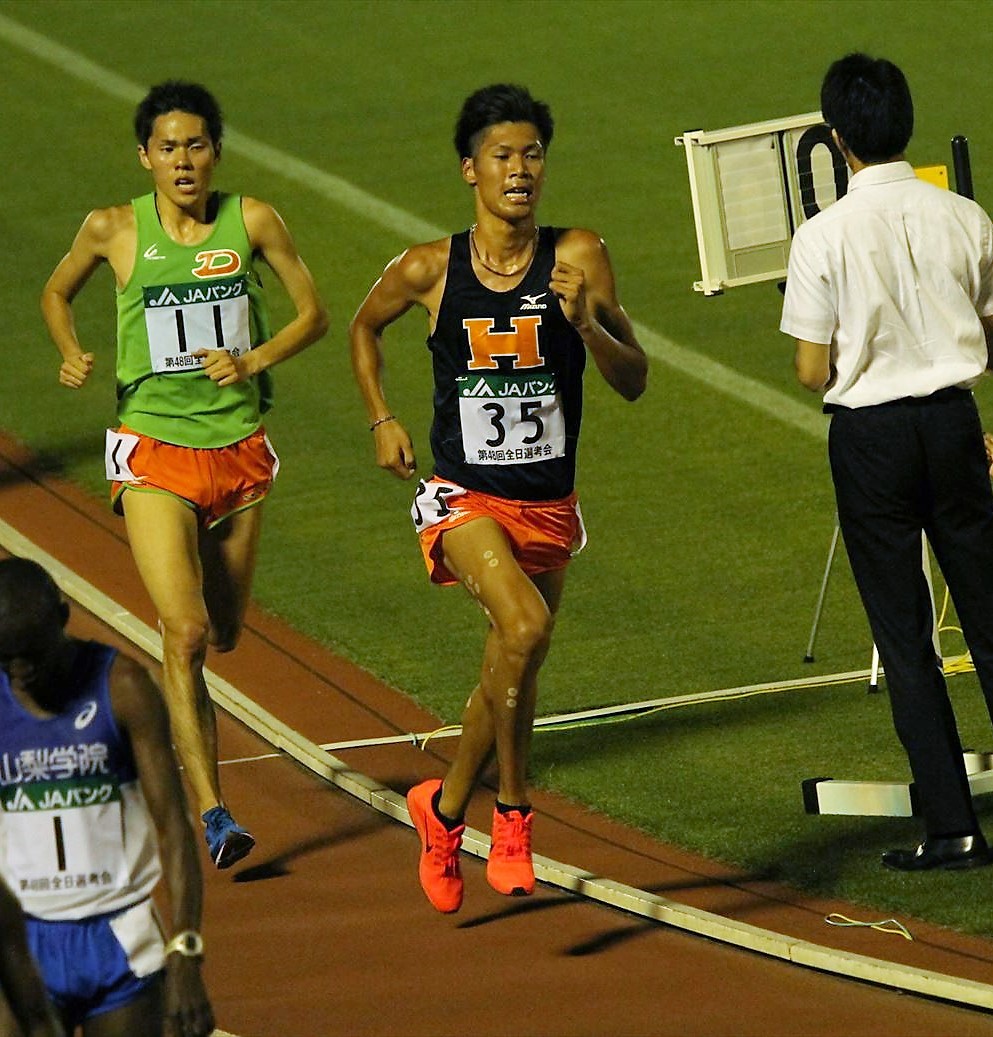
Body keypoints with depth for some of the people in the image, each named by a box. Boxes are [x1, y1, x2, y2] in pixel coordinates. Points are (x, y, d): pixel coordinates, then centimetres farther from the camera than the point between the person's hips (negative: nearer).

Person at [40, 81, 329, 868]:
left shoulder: (252, 221, -3)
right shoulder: (114, 230, -4)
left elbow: (314, 313, 4)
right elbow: (57, 294, 14)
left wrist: (253, 362, -13)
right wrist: (73, 355, -5)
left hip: (240, 449, 3)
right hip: (154, 453, -3)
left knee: (223, 634, 15)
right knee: (186, 633, -17)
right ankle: (211, 813, -18)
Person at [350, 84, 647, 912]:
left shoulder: (577, 258, -7)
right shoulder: (429, 271, -6)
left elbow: (634, 381, -6)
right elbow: (366, 326, 16)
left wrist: (585, 322, -22)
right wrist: (382, 420, 7)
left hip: (549, 502, 3)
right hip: (464, 496, -3)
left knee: (512, 670, 14)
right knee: (525, 627, -27)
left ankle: (448, 807, 38)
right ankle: (512, 816, -13)